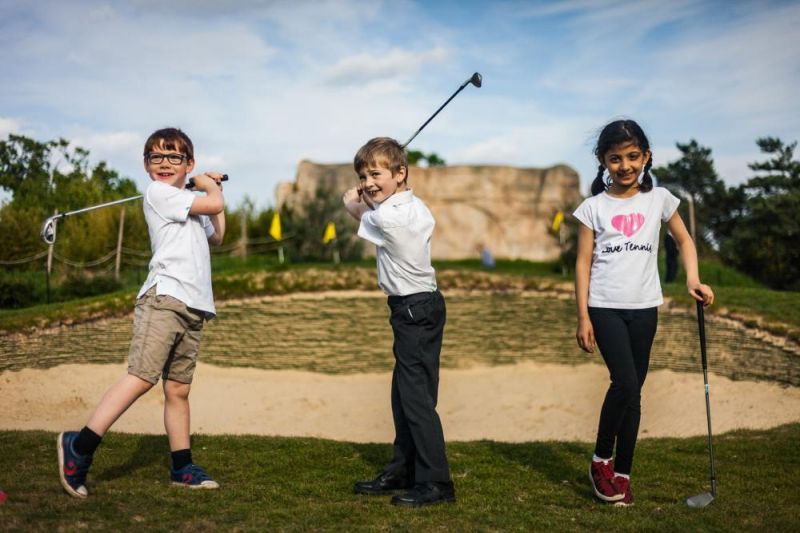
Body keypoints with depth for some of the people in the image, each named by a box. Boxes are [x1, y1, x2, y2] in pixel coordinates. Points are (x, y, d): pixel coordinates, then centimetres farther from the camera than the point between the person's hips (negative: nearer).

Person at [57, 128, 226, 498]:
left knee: (178, 389, 8)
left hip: (192, 308, 8)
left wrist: (213, 190, 30)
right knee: (142, 377, -19)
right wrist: (212, 189, 17)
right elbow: (214, 206, -5)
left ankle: (182, 467, 12)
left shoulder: (189, 205, 25)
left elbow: (216, 235, 35)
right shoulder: (158, 192, 0)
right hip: (163, 297, -8)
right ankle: (79, 446, -19)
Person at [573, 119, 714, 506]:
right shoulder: (594, 207, -1)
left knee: (634, 391, 6)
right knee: (625, 383, -16)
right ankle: (601, 459, 5)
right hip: (605, 307, -2)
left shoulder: (659, 199, 4)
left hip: (644, 308, 3)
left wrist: (693, 279, -4)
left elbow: (684, 240, 14)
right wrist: (583, 318, -5)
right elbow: (583, 263, 0)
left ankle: (622, 474, 17)